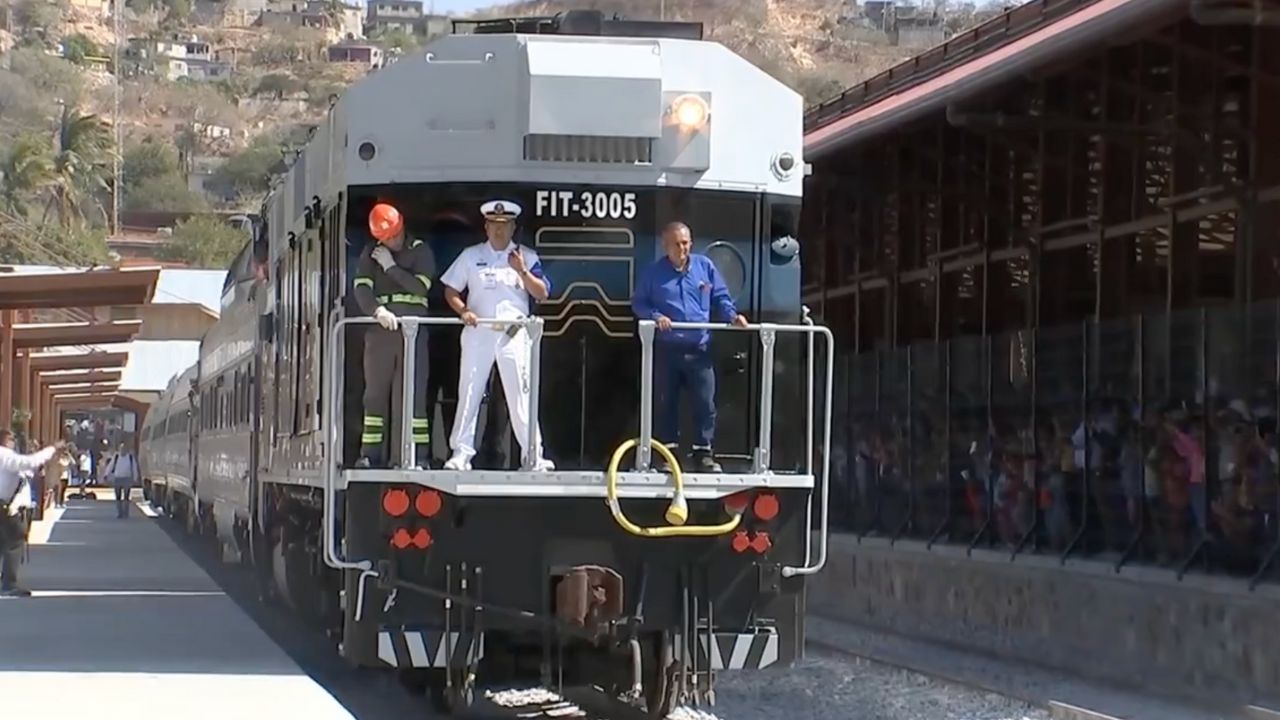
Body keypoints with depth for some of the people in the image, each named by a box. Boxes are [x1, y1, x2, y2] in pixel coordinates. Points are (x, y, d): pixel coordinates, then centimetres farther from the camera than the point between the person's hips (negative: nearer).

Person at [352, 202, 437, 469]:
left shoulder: (420, 251, 5)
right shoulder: (371, 255, 12)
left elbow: (420, 287, -9)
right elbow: (361, 289, -1)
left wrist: (391, 267, -8)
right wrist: (377, 310, -20)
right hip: (380, 329, 3)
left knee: (413, 394, -6)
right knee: (375, 393, 3)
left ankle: (417, 455, -7)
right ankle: (371, 454, 6)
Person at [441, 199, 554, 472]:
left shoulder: (527, 257, 8)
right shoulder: (471, 256, 11)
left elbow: (542, 294, 1)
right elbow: (450, 290, 11)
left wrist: (522, 271, -13)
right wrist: (463, 311, -7)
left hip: (514, 334, -1)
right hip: (478, 333, 1)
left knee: (521, 395, -5)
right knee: (469, 394, 0)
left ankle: (534, 456, -4)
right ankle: (461, 453, 4)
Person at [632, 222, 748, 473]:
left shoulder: (705, 266, 7)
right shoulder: (653, 272, 2)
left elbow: (720, 298, 11)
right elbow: (638, 303, 5)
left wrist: (733, 315, -6)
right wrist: (655, 316, -14)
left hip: (699, 349, 1)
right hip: (667, 347, -1)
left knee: (705, 403, -1)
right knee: (666, 403, 6)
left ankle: (703, 452, 7)